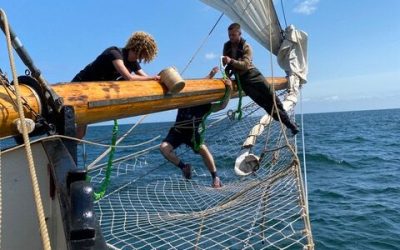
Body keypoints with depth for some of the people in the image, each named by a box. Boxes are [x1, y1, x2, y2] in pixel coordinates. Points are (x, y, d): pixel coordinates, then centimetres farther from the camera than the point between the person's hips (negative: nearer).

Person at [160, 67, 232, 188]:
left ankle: (215, 178, -14)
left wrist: (229, 90, -39)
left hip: (193, 133, 0)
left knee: (203, 149, -27)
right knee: (163, 147, -25)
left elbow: (222, 105, -26)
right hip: (177, 132, 0)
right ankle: (184, 167, -4)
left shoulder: (204, 105, -16)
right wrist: (209, 76, -37)